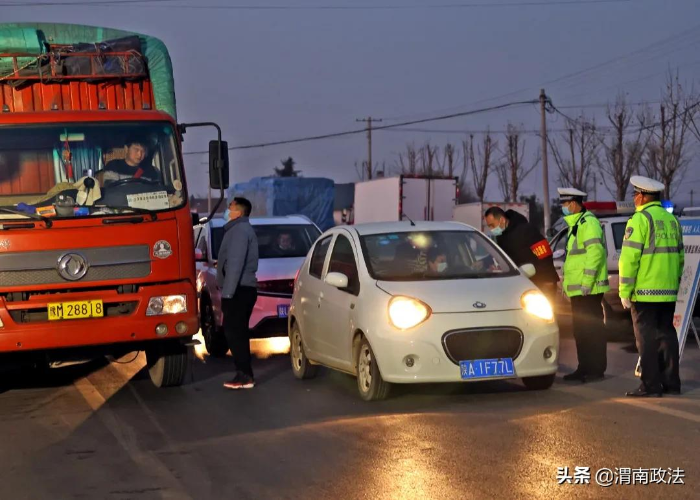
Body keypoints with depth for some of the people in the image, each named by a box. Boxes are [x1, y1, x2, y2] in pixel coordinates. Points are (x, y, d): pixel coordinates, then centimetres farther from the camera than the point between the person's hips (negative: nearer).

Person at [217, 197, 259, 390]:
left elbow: (235, 264, -22)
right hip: (243, 288, 10)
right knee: (238, 332, 12)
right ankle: (244, 374, 14)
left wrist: (227, 292, -24)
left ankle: (245, 376, -11)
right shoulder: (241, 229, 21)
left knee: (233, 332, -10)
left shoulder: (239, 230, -13)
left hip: (238, 290, -10)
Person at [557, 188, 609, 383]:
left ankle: (597, 369, -3)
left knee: (593, 328, -6)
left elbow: (595, 253, -22)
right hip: (577, 289, 11)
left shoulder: (588, 223, -12)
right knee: (580, 330, 13)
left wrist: (587, 282, -24)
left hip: (588, 289, -10)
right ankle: (584, 368, 19)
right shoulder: (575, 225, 21)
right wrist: (567, 282, 22)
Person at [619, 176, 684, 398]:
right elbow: (680, 256, 18)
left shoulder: (640, 219, -10)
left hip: (645, 291, -7)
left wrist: (625, 291, -11)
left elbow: (629, 257, -15)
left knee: (646, 337, -3)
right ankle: (671, 383, 16)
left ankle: (651, 385, -4)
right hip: (668, 292, 7)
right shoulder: (672, 219, 14)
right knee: (667, 334, 13)